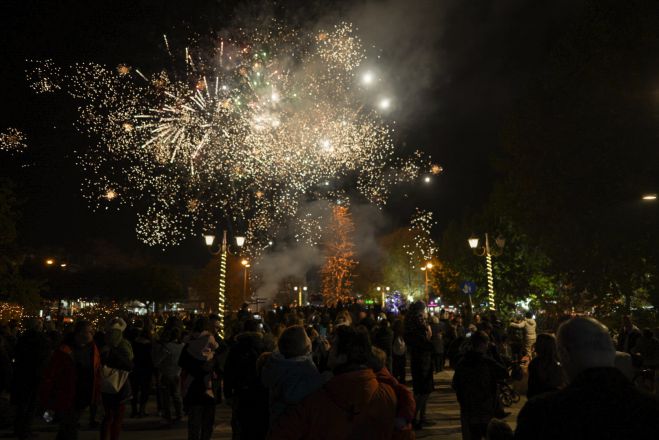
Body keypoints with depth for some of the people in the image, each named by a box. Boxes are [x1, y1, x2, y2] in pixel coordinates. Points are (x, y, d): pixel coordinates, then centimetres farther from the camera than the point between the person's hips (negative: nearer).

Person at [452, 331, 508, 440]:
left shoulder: (461, 363, -2)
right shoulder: (488, 362, -15)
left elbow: (455, 385, 6)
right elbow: (505, 374, -1)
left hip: (468, 411, 3)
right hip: (487, 410, -3)